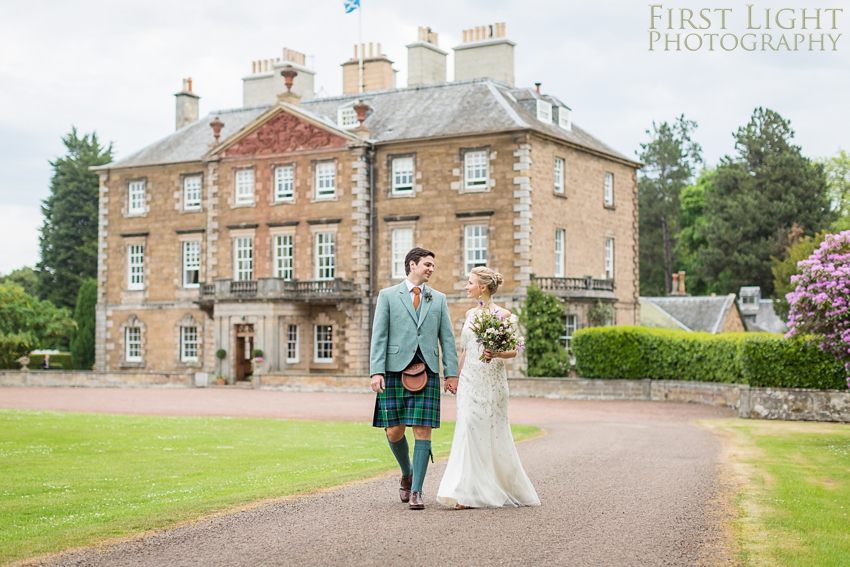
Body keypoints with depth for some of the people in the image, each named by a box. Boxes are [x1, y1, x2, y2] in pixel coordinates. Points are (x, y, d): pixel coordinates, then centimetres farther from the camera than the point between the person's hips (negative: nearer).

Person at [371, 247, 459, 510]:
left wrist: (451, 373, 2)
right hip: (395, 370, -1)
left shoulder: (438, 299, 15)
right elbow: (379, 336, 1)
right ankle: (407, 473, 28)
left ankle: (416, 490, 1)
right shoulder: (387, 296, 8)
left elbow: (447, 338, 11)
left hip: (427, 371, 1)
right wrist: (376, 371, -8)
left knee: (422, 430, -6)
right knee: (394, 432, 0)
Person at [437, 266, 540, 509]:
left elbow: (513, 350, -4)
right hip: (469, 380, 4)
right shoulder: (470, 314, 12)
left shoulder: (503, 314, -4)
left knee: (492, 432, -2)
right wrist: (457, 378, 20)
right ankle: (468, 492, -1)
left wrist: (496, 354, -23)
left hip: (491, 380, -4)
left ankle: (509, 489, 12)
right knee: (469, 431, -4)